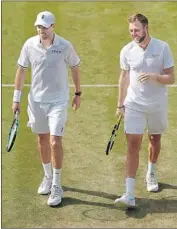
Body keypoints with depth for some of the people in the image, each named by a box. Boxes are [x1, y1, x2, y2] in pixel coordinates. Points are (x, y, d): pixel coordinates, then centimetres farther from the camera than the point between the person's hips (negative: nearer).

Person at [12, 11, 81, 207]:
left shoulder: (65, 46, -10)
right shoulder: (30, 44, -4)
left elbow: (75, 69, 4)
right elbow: (21, 70, 5)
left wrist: (78, 94, 8)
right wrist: (16, 98, 4)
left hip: (58, 101, -3)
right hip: (36, 100, 3)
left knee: (55, 142, -10)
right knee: (42, 140, 14)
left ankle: (56, 186, 3)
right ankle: (48, 177, 34)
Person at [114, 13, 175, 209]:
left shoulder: (162, 48, -12)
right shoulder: (127, 51, -5)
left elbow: (171, 78, -11)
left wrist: (153, 77, -29)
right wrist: (120, 104, 9)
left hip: (157, 105, 0)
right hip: (134, 105, 0)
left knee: (155, 139, 18)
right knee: (133, 145, -9)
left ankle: (151, 174, 47)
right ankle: (129, 195, -13)